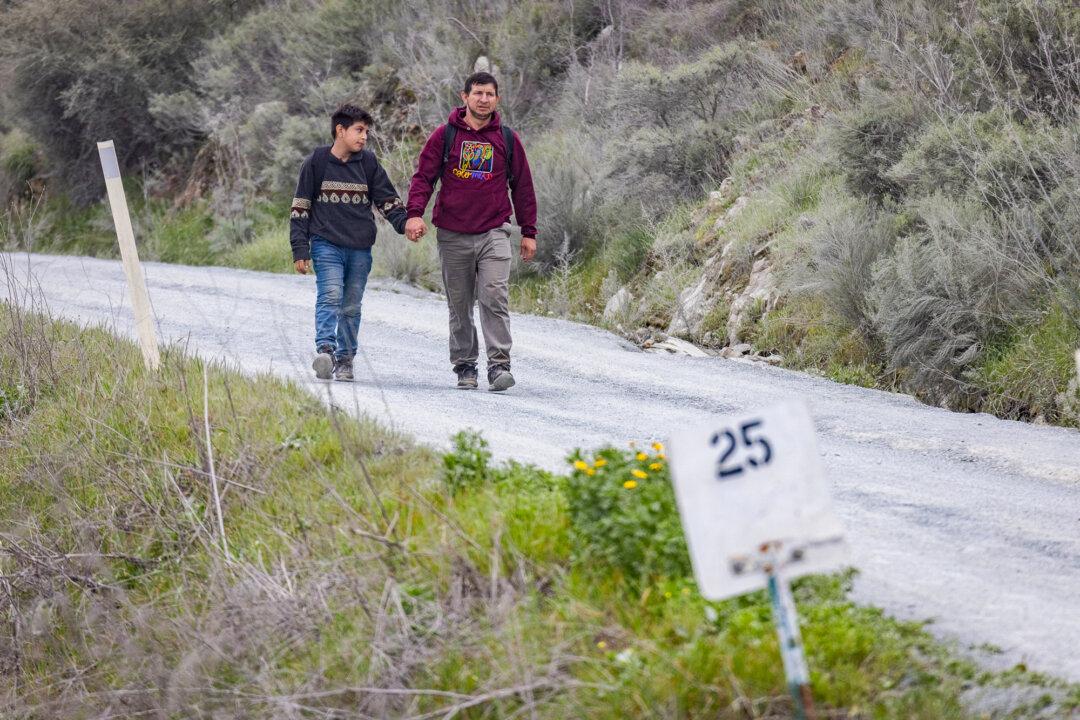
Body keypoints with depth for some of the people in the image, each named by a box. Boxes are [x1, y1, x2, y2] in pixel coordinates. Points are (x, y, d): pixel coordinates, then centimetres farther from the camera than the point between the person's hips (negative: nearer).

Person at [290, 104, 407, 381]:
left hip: (360, 249, 4)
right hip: (326, 244, -3)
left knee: (352, 306, 8)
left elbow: (387, 199, 12)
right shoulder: (316, 163, 0)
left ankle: (345, 359, 17)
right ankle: (325, 350, -31)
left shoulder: (368, 163, 8)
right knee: (330, 296, -21)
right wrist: (300, 250, -3)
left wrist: (404, 223, -7)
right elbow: (300, 208, 2)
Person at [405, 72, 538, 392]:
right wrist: (415, 213, -13)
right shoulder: (445, 135, 4)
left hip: (494, 233, -1)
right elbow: (424, 176, 3)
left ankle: (499, 364, -16)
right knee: (459, 305, 7)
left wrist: (529, 232, 11)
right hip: (452, 235, 1)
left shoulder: (507, 139, 7)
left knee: (495, 296, -15)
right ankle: (464, 366, 17)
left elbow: (522, 186, 13)